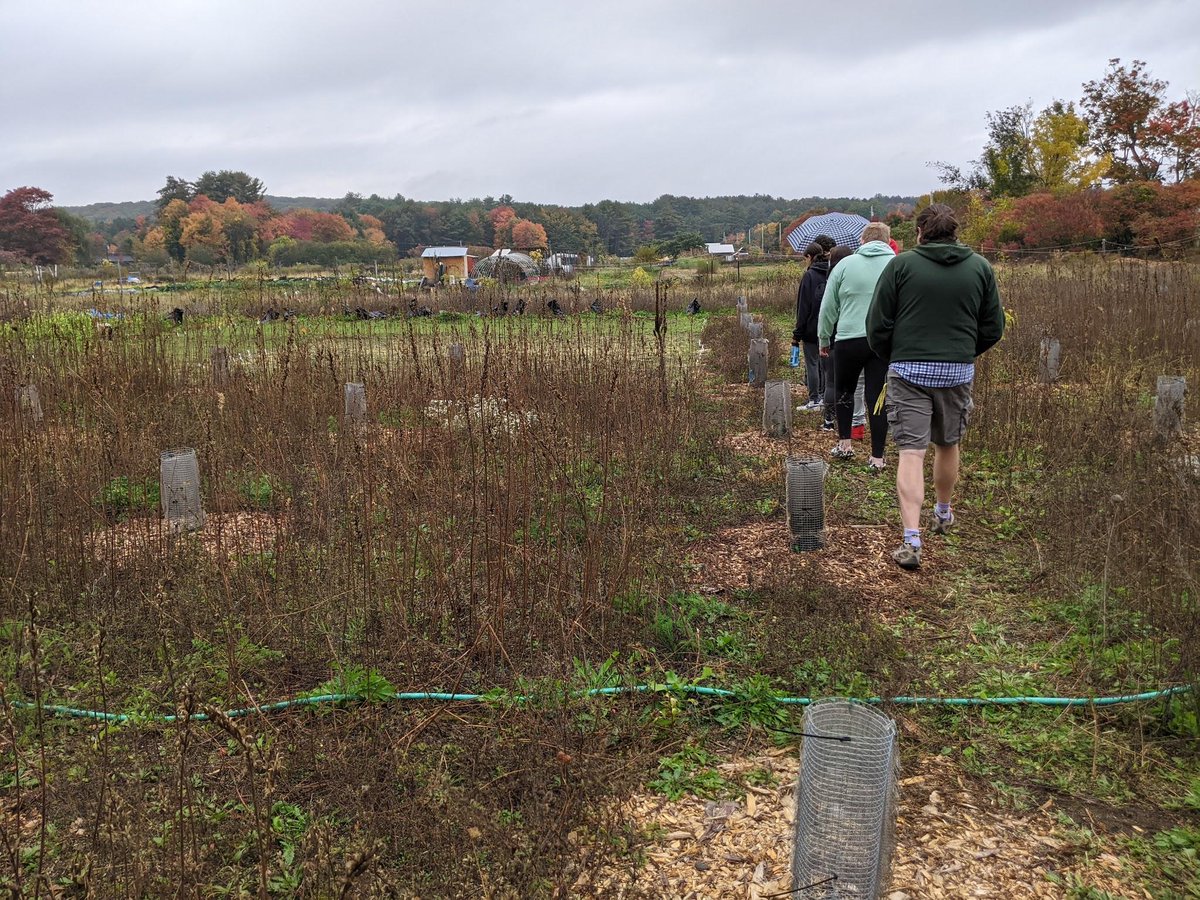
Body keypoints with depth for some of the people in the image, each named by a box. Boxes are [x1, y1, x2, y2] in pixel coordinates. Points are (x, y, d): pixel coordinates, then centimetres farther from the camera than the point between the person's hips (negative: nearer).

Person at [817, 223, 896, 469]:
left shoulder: (846, 264, 2)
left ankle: (844, 444, 22)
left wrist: (824, 338, 14)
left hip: (850, 339, -1)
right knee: (877, 397, 5)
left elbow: (828, 306, 5)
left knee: (844, 391, 20)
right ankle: (877, 457, 7)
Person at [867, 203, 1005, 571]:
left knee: (911, 452, -4)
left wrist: (892, 357, 14)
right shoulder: (980, 267, 5)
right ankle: (943, 515, 40)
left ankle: (911, 540, -13)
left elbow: (877, 325, -3)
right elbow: (994, 327, 8)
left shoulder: (901, 264, -3)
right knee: (948, 445, 21)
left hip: (908, 371, -3)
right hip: (958, 372, 3)